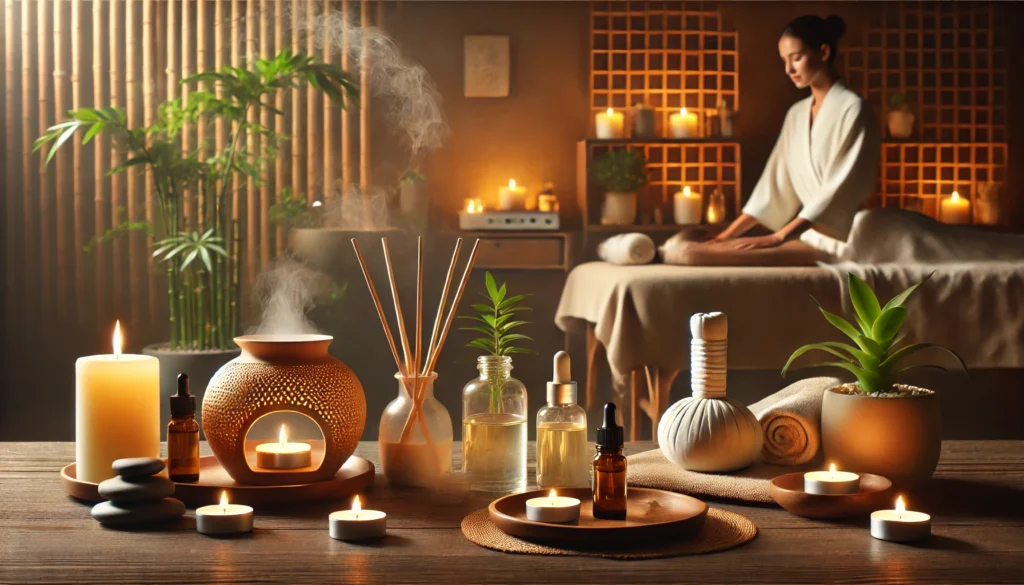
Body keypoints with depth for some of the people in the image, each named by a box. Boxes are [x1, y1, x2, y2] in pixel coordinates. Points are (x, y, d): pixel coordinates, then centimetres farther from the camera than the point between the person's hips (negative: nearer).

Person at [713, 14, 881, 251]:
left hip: (846, 240, -5)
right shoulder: (796, 114, 12)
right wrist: (729, 233, 1)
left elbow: (838, 188, -15)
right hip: (808, 236, 5)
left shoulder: (852, 109, -7)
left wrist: (779, 237, -23)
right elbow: (775, 181, 10)